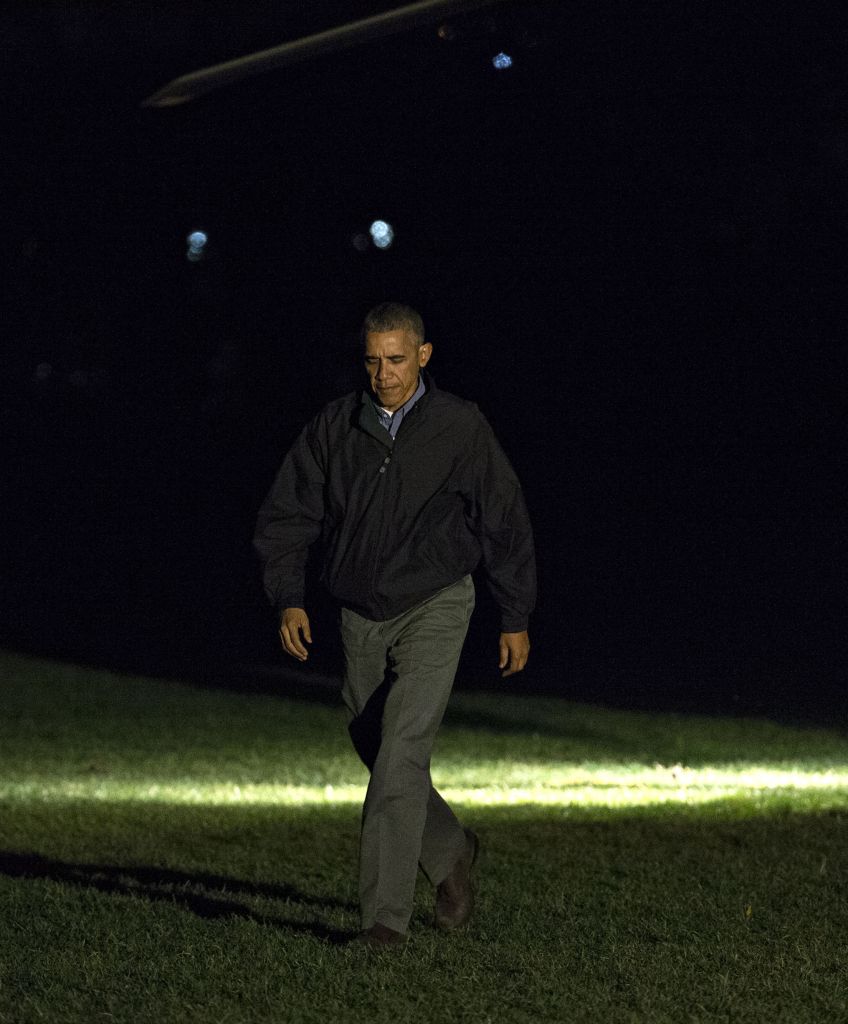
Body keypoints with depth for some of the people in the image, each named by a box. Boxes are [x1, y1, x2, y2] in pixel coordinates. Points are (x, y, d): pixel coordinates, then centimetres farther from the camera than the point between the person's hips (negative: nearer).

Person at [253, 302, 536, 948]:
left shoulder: (461, 428, -8)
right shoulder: (334, 427, -2)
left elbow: (505, 523, 0)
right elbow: (287, 516, 2)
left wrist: (517, 619, 3)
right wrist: (288, 600, -10)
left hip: (435, 608, -4)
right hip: (361, 616, 4)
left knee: (401, 754, -18)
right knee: (378, 752, 15)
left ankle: (385, 915, -20)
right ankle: (450, 852, 41)